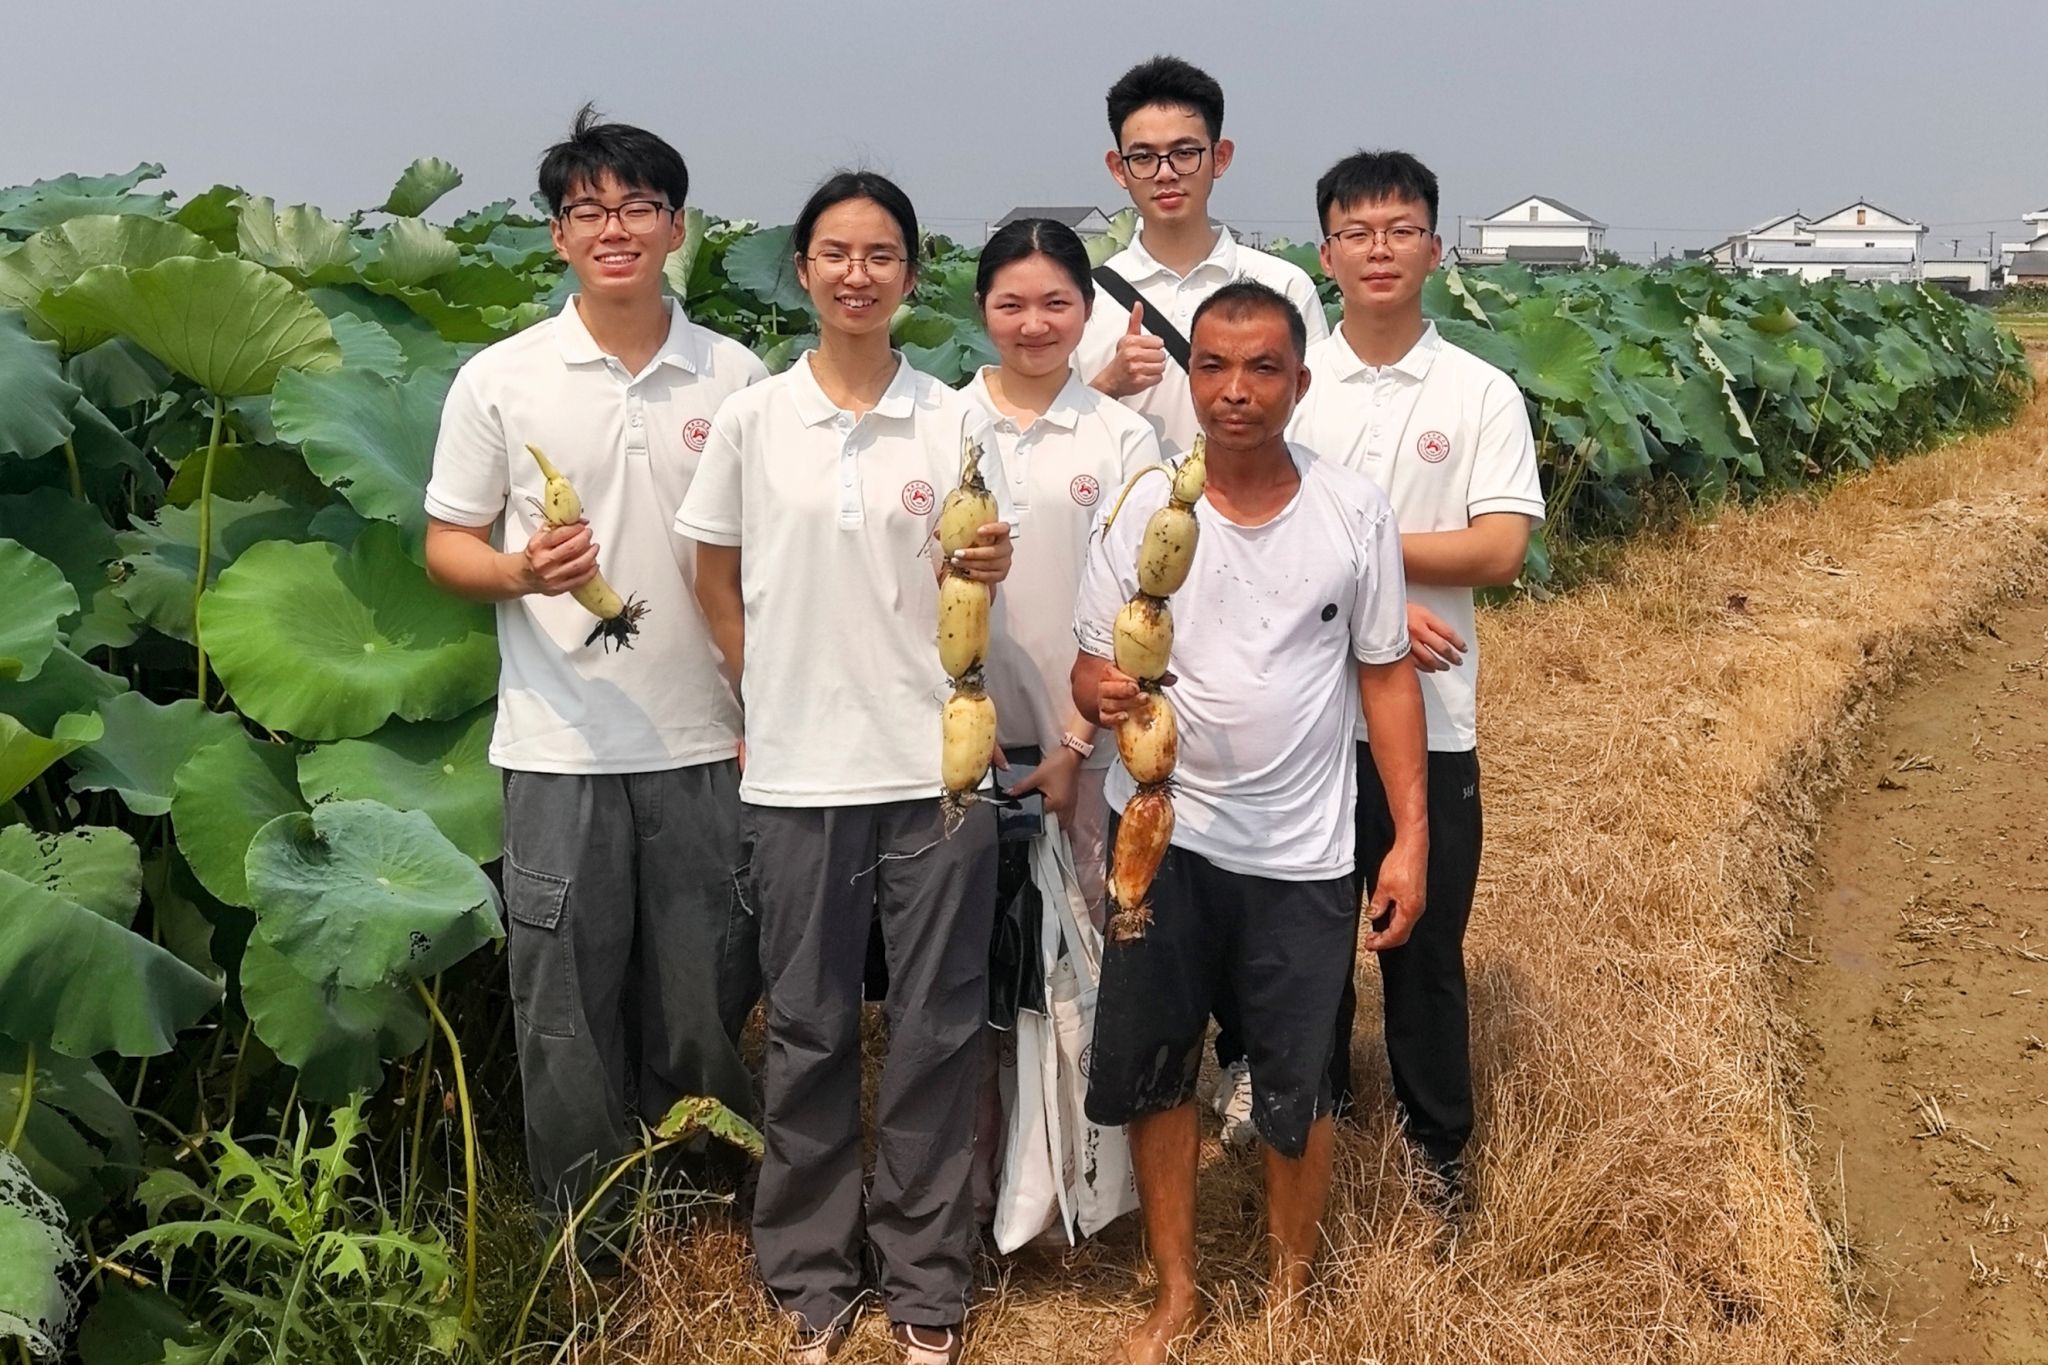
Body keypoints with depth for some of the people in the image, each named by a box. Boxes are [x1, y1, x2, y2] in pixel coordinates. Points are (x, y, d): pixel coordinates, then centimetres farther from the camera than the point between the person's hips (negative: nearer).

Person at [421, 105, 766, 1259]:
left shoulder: (737, 378, 3)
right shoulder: (500, 380, 0)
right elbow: (448, 545, 4)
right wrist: (521, 571, -18)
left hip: (708, 744, 1)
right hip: (561, 747, -1)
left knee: (705, 1002, 11)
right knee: (568, 1003, 7)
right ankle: (586, 1246, 24)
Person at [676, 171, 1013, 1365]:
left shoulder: (954, 420, 1)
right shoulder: (752, 420, 1)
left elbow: (980, 574, 6)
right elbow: (717, 577, 9)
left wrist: (988, 561, -17)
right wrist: (769, 695, 2)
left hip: (935, 765, 0)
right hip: (798, 772, 0)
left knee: (936, 1032, 7)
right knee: (810, 1032, 11)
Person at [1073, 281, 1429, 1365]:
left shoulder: (1353, 512, -5)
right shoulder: (1144, 509, -5)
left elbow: (1385, 676, 0)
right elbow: (1091, 667, -3)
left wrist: (1410, 837, -4)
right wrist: (1103, 693, -28)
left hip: (1302, 854, -1)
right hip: (1165, 838, 1)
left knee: (1294, 1089, 10)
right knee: (1149, 1068, 12)